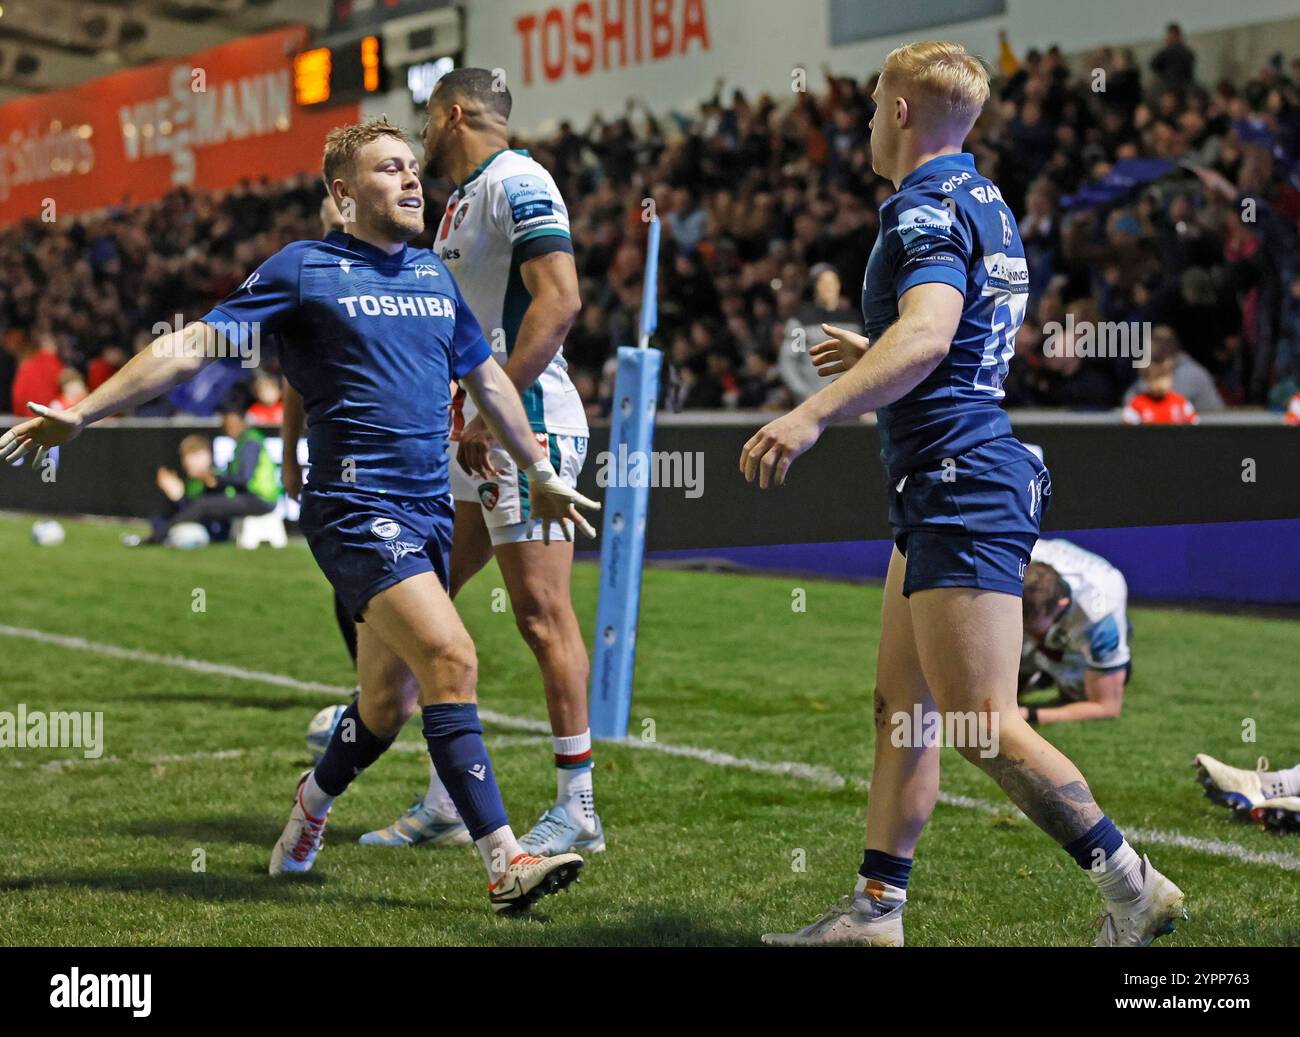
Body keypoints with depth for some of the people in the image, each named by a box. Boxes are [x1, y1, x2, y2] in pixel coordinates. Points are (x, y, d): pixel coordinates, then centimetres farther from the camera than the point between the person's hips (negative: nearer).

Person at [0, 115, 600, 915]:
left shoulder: (435, 275, 16)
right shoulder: (303, 269, -2)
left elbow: (487, 379, 28)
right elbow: (194, 345, -4)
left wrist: (542, 475, 33)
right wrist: (81, 413, -10)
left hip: (429, 511, 7)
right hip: (355, 507, -7)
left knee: (389, 703, 9)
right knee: (452, 659, -21)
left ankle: (312, 805, 38)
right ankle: (504, 862, -19)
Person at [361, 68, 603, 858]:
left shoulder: (516, 181, -10)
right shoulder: (463, 198, 20)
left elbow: (560, 299, -22)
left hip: (525, 425, -10)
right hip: (473, 432, 10)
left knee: (542, 613, -7)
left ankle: (578, 809, 0)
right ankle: (444, 805, 16)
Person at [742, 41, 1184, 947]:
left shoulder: (927, 211, -13)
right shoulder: (985, 205, 18)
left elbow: (926, 335, -32)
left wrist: (814, 415, -40)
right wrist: (868, 355, 43)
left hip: (960, 487, -11)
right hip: (948, 492, 11)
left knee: (985, 728, -10)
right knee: (900, 707, 12)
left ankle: (1132, 883, -5)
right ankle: (876, 906, 15)